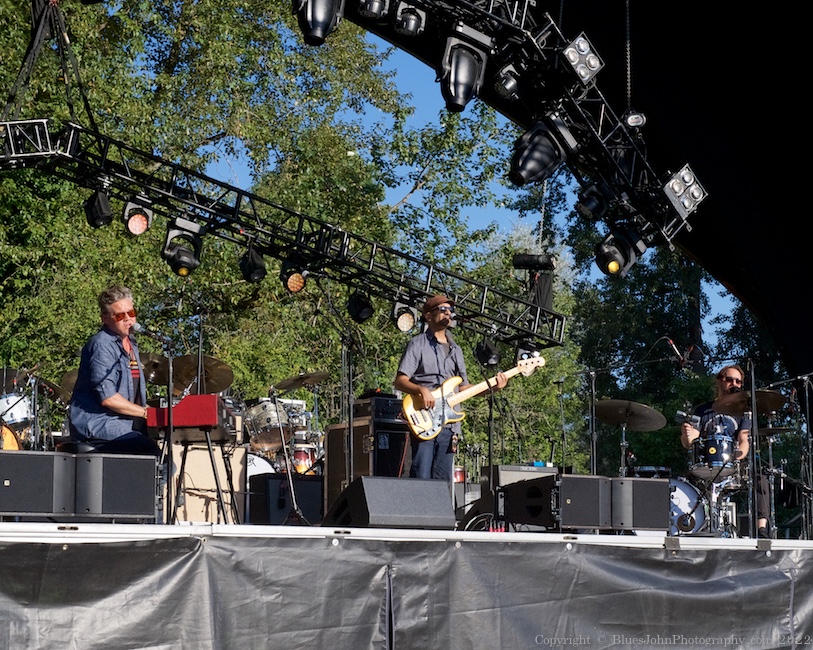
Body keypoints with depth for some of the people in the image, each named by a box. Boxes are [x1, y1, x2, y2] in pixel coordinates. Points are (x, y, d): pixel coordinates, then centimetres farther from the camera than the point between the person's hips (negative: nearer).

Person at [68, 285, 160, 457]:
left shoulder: (130, 343, 19)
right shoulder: (101, 345, -11)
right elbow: (107, 397, -18)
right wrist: (146, 412, -14)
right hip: (97, 426, -9)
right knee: (151, 451, -28)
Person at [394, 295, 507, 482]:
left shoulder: (455, 350, 22)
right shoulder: (418, 344, 1)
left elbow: (463, 387, 22)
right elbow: (400, 381, -7)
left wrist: (492, 387, 8)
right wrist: (421, 389, -25)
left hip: (448, 425, 6)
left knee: (442, 482, 5)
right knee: (421, 480, -13)